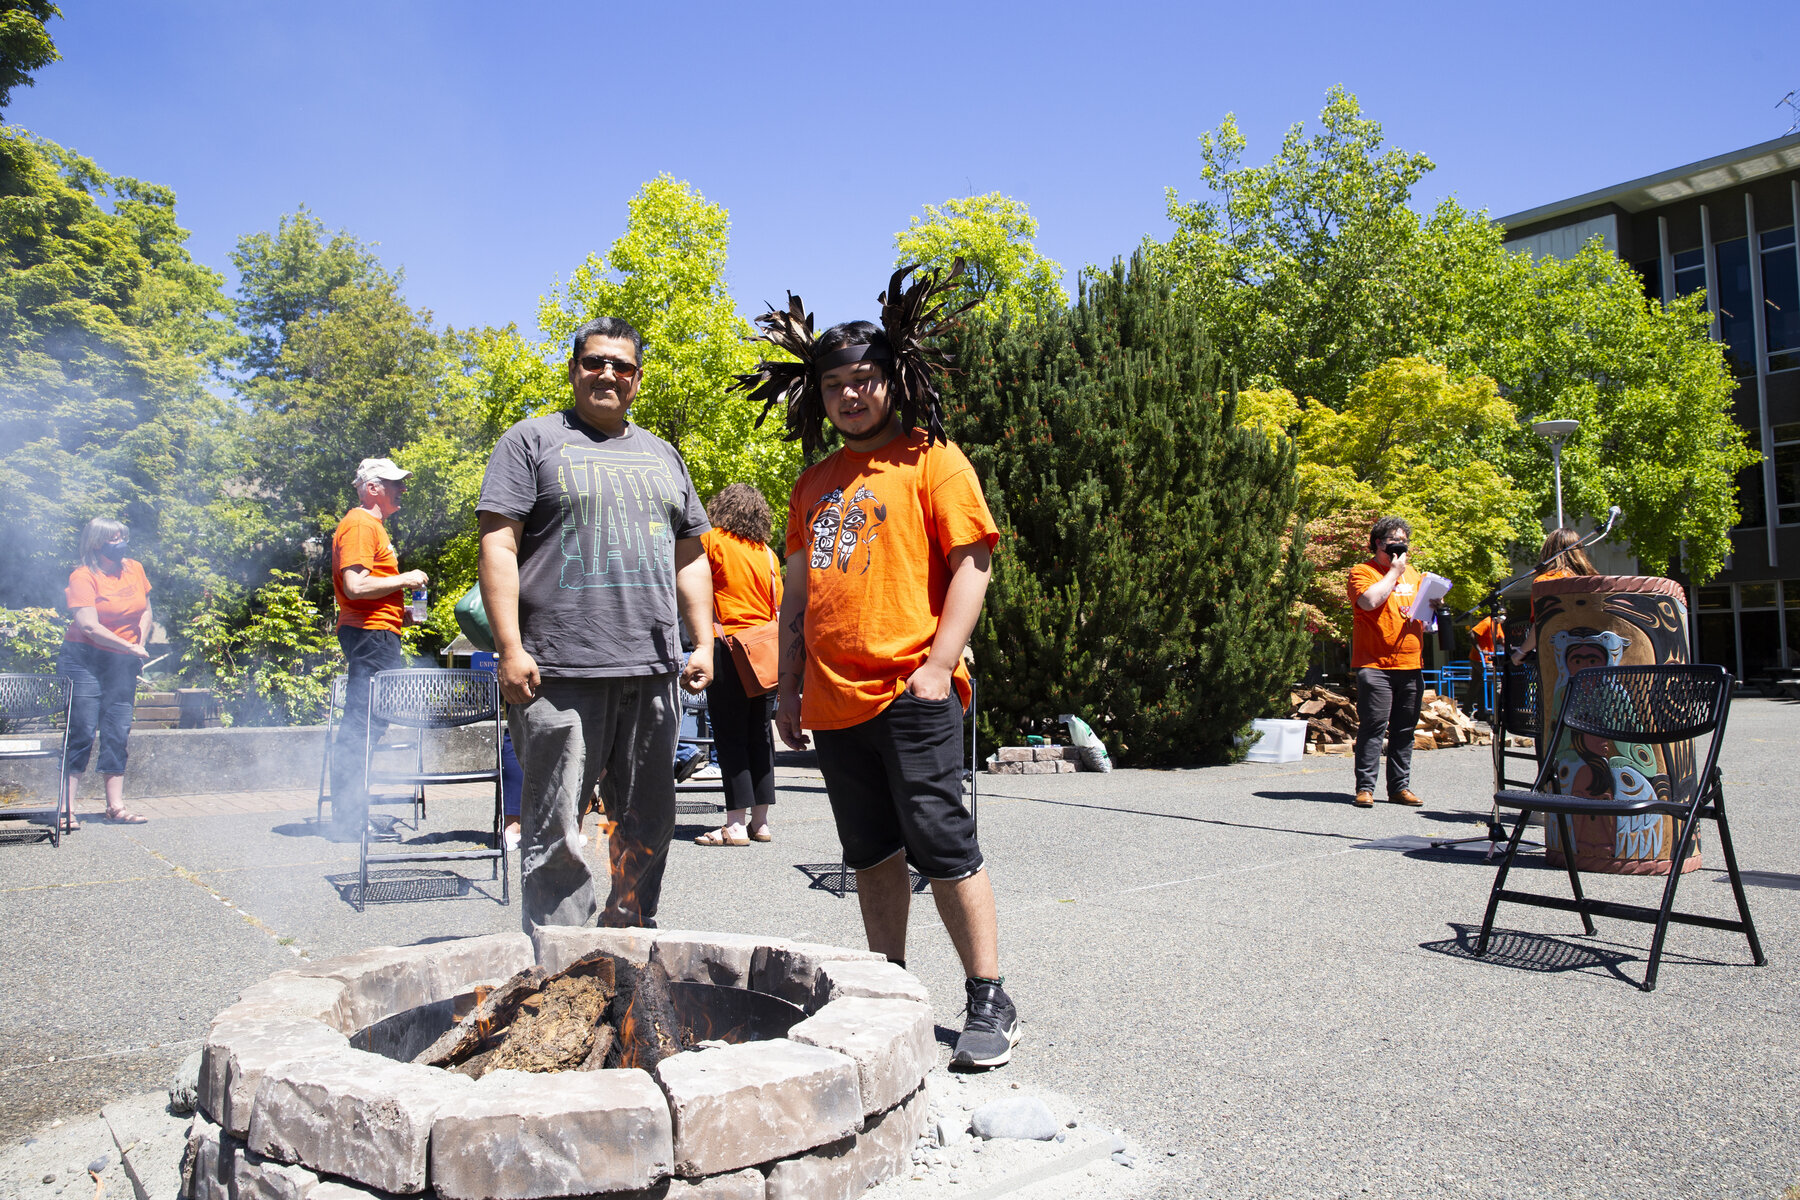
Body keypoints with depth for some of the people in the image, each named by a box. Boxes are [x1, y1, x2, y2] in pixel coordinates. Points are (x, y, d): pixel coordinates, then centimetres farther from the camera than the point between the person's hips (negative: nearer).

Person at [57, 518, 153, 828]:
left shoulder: (135, 569, 8)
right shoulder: (83, 576, -10)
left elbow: (145, 612, 16)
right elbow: (89, 627, -18)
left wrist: (140, 646, 3)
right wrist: (130, 647, -15)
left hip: (123, 664, 5)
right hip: (84, 660, -5)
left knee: (118, 733, 5)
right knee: (82, 732, -7)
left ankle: (116, 806, 9)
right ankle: (67, 809, -2)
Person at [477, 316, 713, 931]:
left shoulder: (662, 455, 20)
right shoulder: (533, 440, 5)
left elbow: (690, 557, 21)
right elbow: (499, 544, -4)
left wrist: (704, 643, 11)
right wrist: (510, 648, -13)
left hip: (652, 671, 5)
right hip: (558, 672, -5)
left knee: (648, 826, 11)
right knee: (556, 831, -2)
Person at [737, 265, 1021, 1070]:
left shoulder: (931, 460, 1)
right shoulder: (815, 483, 19)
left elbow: (970, 566, -7)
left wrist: (938, 665, -15)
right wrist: (790, 686, 15)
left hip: (911, 696, -6)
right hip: (834, 702, 6)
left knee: (944, 849, -4)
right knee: (873, 855, 13)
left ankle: (989, 1003, 8)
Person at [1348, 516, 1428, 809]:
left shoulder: (1412, 573, 20)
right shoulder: (1362, 572, 0)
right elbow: (1370, 601, -19)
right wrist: (1394, 572, -8)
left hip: (1411, 664, 6)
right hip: (1375, 664, -6)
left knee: (1405, 729, 7)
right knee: (1373, 725, -9)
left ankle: (1400, 785, 14)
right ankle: (1365, 787, -6)